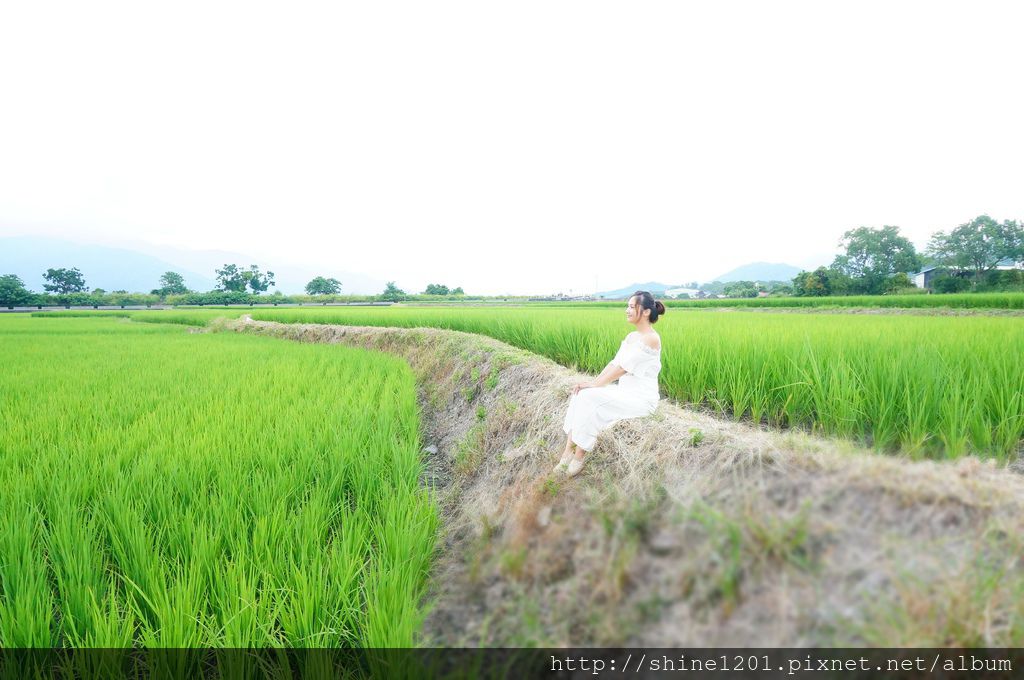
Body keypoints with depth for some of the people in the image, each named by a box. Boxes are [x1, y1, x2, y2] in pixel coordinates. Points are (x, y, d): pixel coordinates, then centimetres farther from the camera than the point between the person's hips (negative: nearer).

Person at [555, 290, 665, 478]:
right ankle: (568, 451, -14)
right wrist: (593, 382, -6)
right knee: (581, 395, -12)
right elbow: (614, 363, 9)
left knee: (590, 397, -26)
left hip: (641, 399, -9)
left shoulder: (651, 339, -15)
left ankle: (578, 457, -16)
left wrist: (594, 385, -15)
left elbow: (622, 368, -18)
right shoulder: (631, 336, 14)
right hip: (625, 392, 9)